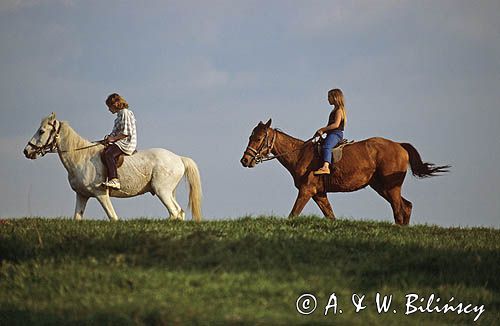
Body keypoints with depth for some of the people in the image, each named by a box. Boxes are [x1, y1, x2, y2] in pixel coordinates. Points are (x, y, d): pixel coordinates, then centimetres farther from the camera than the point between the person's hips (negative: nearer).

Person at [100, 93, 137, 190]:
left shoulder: (125, 113, -7)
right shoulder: (120, 114, 23)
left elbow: (126, 132, -16)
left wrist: (113, 138, -14)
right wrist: (110, 137, 7)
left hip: (126, 143, -11)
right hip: (121, 143, 11)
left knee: (108, 154, -30)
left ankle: (114, 180, -43)